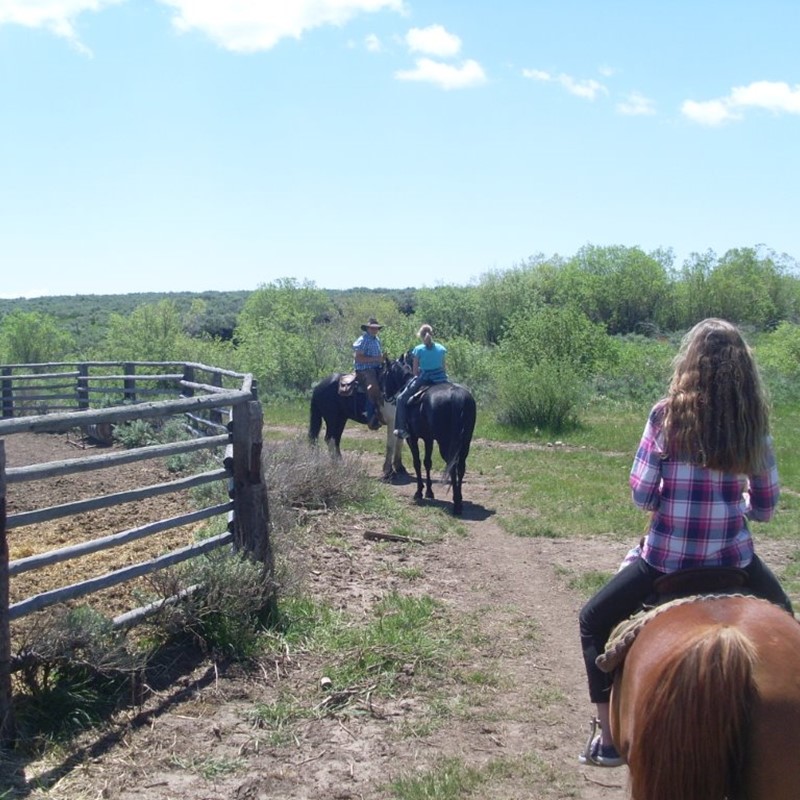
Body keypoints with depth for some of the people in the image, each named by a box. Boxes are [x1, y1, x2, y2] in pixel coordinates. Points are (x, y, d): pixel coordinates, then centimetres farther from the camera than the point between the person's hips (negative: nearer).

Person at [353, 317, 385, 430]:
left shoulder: (377, 340, 18)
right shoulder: (362, 340, -9)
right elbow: (358, 358, -18)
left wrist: (383, 358, 10)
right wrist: (376, 359, -21)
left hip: (376, 369, 9)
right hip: (364, 370, -9)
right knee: (373, 388, -30)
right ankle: (372, 420, -28)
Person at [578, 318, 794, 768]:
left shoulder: (666, 415, -11)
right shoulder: (754, 423, -2)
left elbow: (641, 495, -9)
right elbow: (766, 508, 3)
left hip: (667, 559, -3)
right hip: (735, 559, 3)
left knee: (595, 620, 20)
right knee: (779, 614, 35)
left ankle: (610, 740, 19)